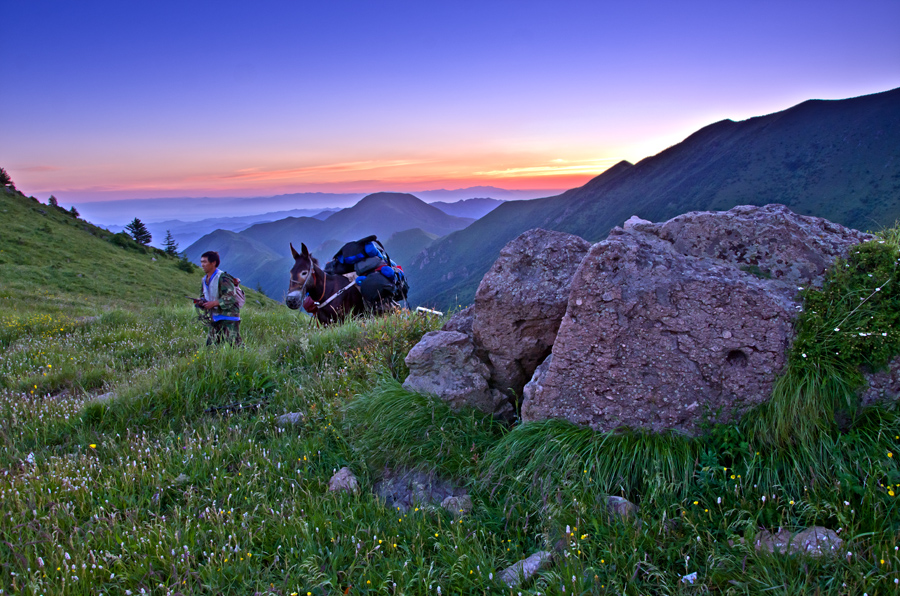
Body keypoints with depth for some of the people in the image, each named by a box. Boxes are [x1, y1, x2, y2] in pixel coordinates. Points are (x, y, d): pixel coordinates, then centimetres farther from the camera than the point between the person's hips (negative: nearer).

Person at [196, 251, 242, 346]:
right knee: (211, 346, 8)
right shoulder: (204, 280, 13)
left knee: (233, 345, -12)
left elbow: (231, 297, -19)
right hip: (214, 318, 8)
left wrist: (214, 303, -22)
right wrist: (201, 302, -2)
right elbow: (203, 296, 22)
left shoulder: (223, 278, -13)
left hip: (228, 317, -8)